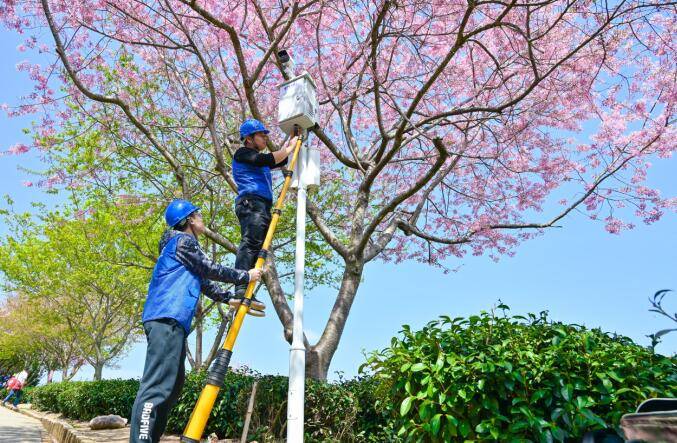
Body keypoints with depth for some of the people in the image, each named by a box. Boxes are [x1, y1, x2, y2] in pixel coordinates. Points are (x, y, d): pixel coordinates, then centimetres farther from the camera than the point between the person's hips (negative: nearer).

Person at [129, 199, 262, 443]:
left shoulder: (187, 244, 29)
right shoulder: (182, 240, 0)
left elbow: (206, 283, 28)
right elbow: (212, 270, -1)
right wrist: (245, 276, 9)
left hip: (172, 321, 10)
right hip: (167, 319, -10)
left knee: (172, 386, 11)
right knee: (157, 387, -18)